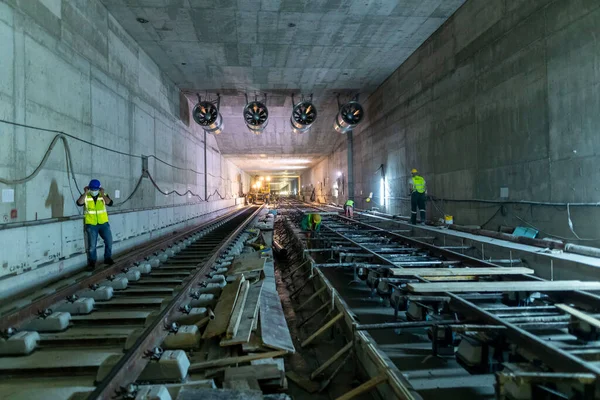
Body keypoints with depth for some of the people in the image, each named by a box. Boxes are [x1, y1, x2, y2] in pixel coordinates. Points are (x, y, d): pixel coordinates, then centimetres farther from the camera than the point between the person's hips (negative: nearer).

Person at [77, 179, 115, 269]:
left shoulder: (103, 195, 2)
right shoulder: (85, 196, -3)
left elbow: (110, 203, -15)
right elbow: (79, 203, -21)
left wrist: (102, 194, -19)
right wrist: (85, 193, -21)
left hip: (103, 223, 2)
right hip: (91, 225, -2)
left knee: (109, 241, 3)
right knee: (92, 245, 4)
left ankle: (108, 258, 22)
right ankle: (92, 262, 18)